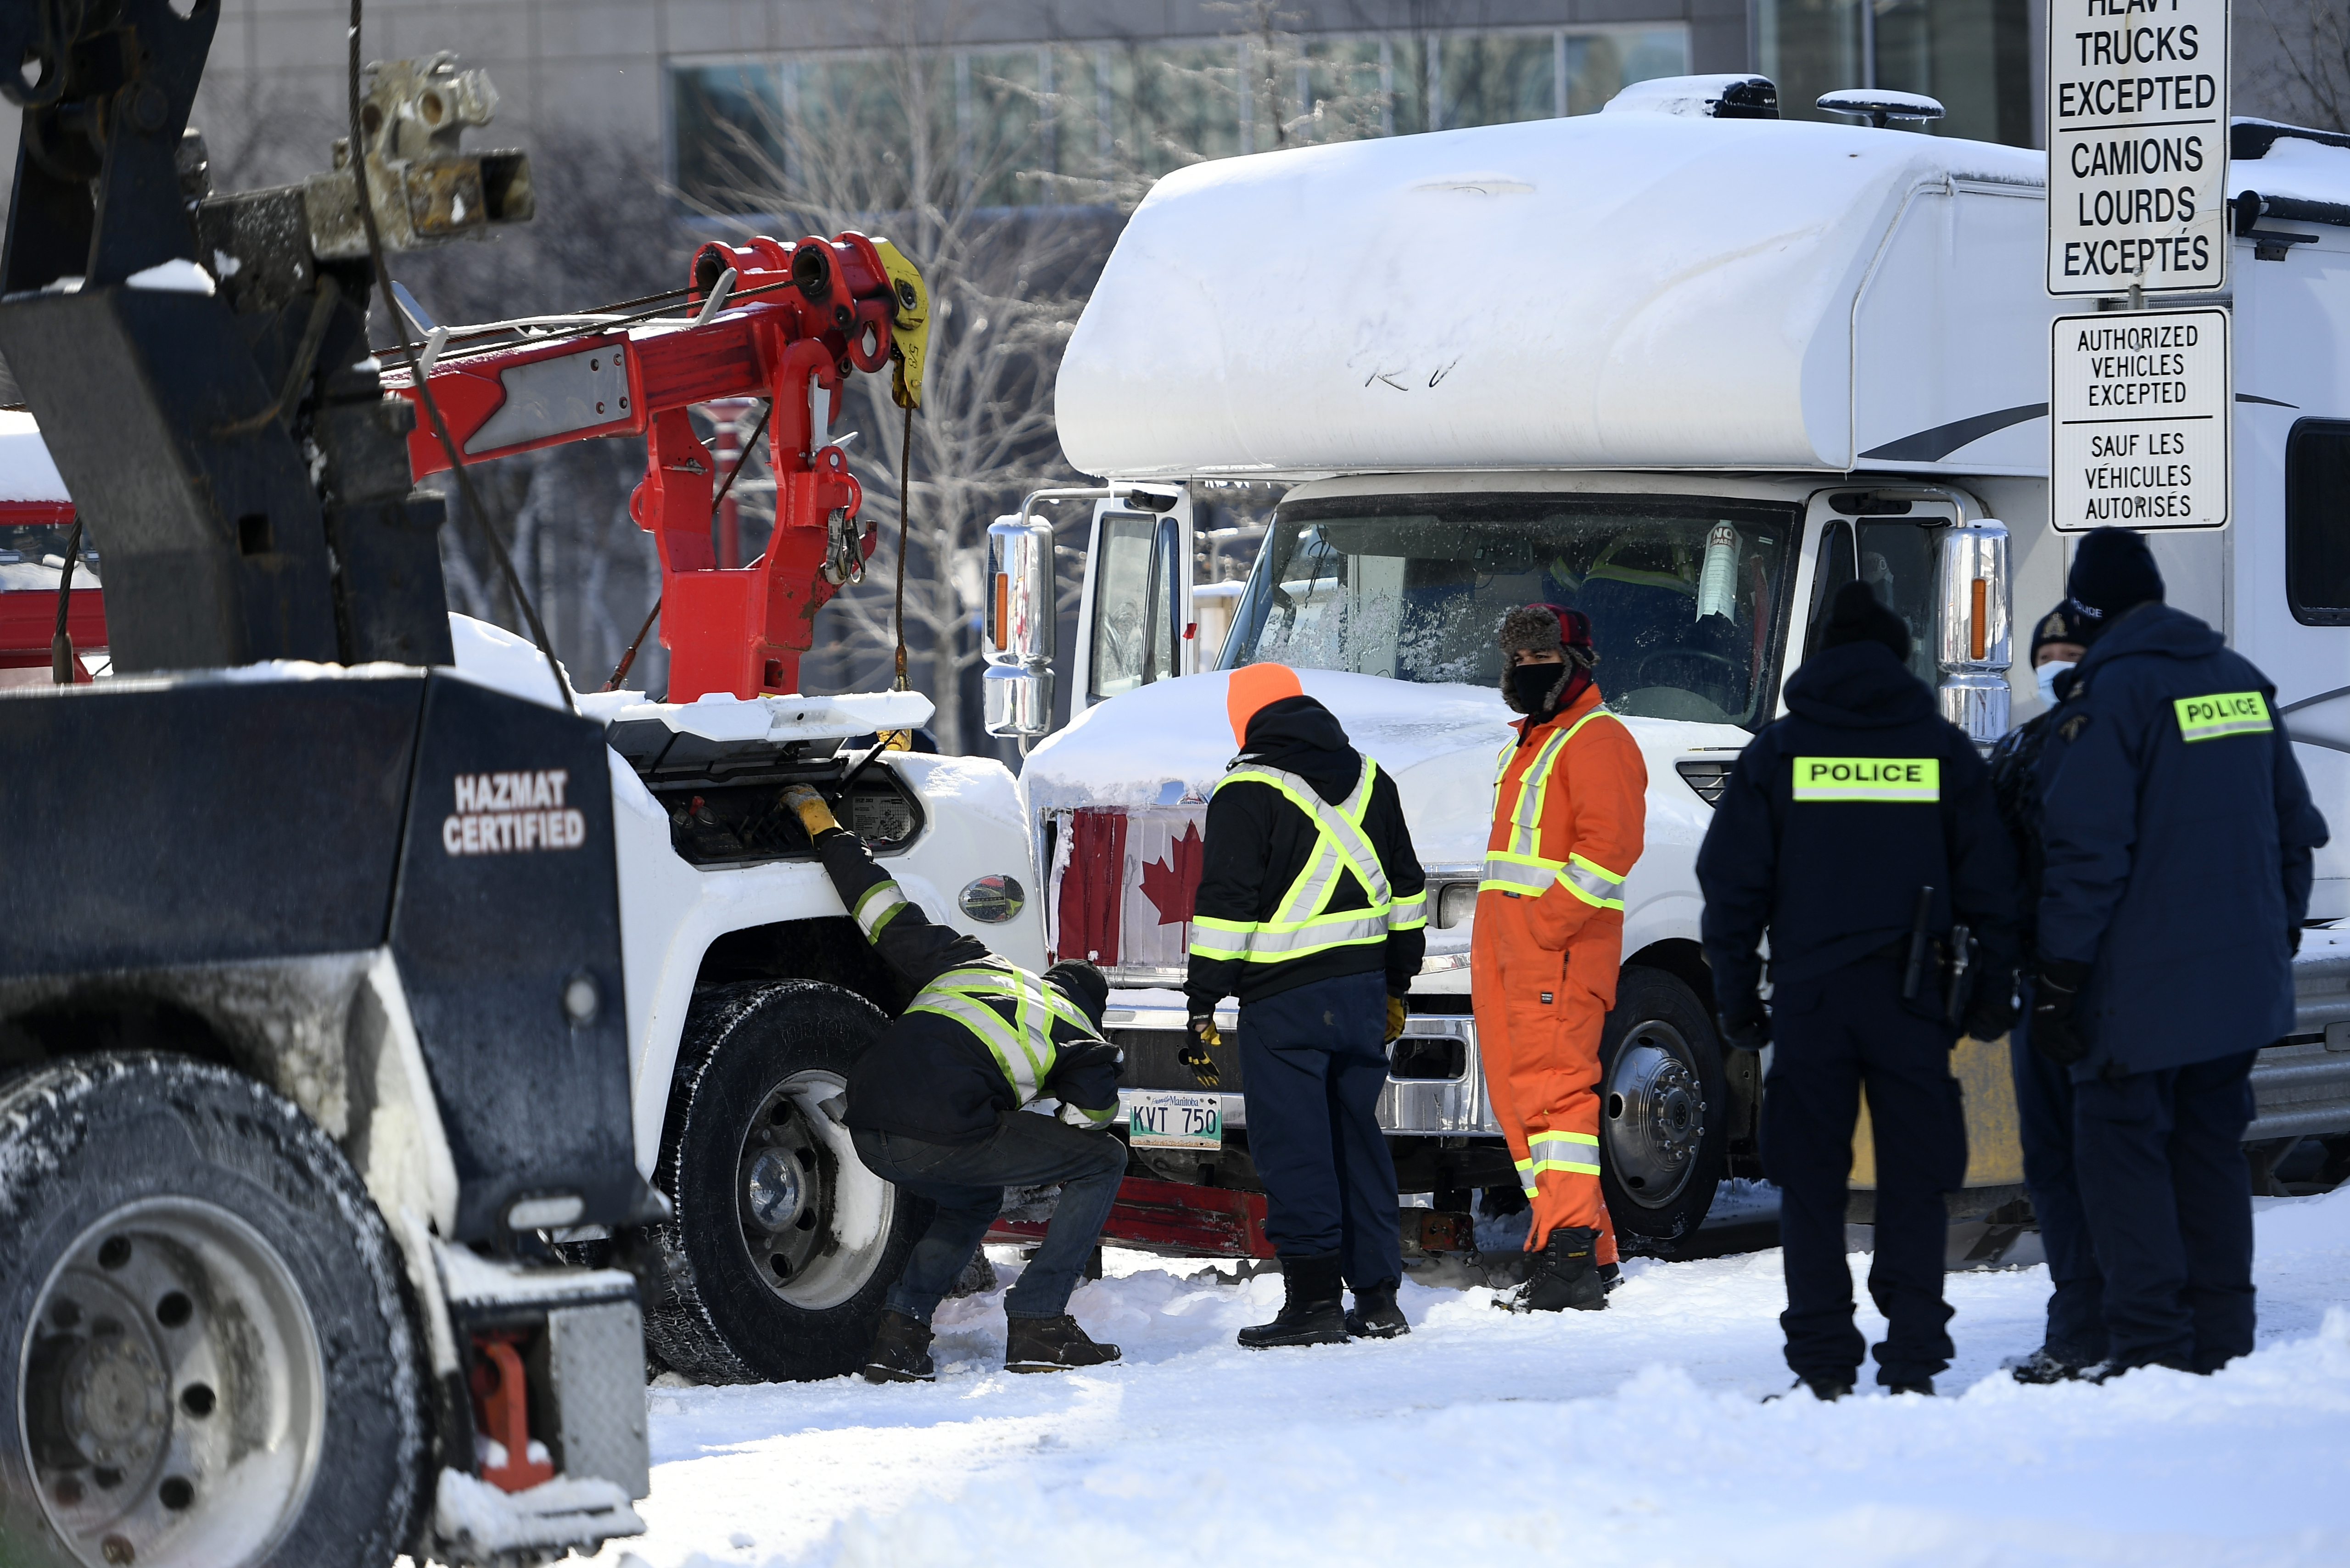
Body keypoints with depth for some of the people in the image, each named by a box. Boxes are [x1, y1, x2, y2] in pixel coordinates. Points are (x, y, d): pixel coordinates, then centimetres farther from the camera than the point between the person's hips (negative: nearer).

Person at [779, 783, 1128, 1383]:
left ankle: (899, 1334, 17)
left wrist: (826, 832, 43)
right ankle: (1037, 1324, 5)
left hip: (870, 1131, 7)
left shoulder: (969, 963, 31)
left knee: (975, 1199, 35)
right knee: (1103, 1164, 11)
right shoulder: (1076, 1031, 17)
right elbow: (1092, 1106, 1)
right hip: (944, 1132, -7)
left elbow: (891, 918, 32)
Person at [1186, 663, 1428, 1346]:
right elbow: (1405, 889, 18)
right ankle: (1378, 1299, 15)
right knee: (1358, 1139, 14)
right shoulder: (1368, 780, 12)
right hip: (1363, 991, 6)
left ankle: (1313, 1297, -5)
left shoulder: (1247, 794, -9)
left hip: (1286, 999, -6)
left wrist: (1204, 1005, -9)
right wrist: (1396, 984, 26)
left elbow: (1226, 906, -13)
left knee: (1292, 1147, -3)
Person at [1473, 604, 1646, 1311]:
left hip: (1563, 945, -10)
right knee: (1516, 1094, 8)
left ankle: (1571, 1254, -23)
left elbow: (1609, 843, -18)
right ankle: (1591, 1254, 12)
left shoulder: (1597, 740, -6)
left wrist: (1551, 919, -23)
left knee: (1554, 1086, -17)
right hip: (1505, 943, 10)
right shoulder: (1526, 747, 26)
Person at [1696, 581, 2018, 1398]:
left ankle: (1823, 1363, 1)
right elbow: (1989, 879, 6)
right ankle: (1913, 1358, -1)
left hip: (1808, 993, 0)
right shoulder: (1944, 750, 6)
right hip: (1911, 994, 0)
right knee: (1914, 1178, 4)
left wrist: (1736, 994, 9)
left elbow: (1732, 883, 3)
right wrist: (1993, 987, 11)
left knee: (1810, 1182, 4)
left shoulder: (1776, 753, 4)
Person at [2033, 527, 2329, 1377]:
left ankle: (2152, 1347, -8)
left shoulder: (2111, 691, -12)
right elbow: (2294, 825, 17)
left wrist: (2058, 979, -13)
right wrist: (2279, 933, 25)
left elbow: (2088, 851, -17)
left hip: (2143, 984, -7)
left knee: (2122, 1145, -2)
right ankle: (2222, 1344, 14)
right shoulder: (2240, 679, 11)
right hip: (2241, 980, 7)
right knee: (2211, 1148, 13)